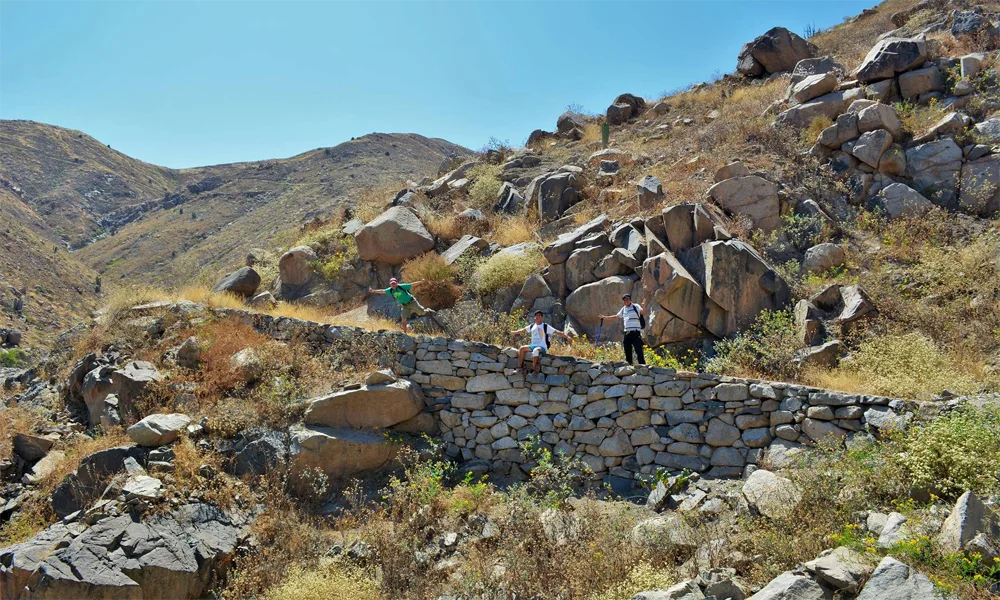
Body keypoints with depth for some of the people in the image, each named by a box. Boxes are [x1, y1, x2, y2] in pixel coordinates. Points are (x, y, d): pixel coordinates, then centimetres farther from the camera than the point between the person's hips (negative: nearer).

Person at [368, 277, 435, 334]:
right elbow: (382, 291, 4)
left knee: (422, 312, 0)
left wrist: (420, 282, -31)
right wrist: (373, 291, 2)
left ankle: (428, 310, 35)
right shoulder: (390, 290, -6)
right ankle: (404, 332, 8)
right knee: (404, 319, -2)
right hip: (404, 305, 4)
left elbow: (412, 284, -22)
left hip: (411, 302, -4)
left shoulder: (402, 286, -21)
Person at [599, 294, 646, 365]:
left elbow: (643, 312, -16)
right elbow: (616, 316, 32)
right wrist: (605, 317, 34)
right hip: (627, 332, 7)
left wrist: (643, 307, -36)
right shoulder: (623, 309, 19)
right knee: (627, 350, 9)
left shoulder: (635, 306, -1)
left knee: (638, 350, -14)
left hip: (635, 332, -7)